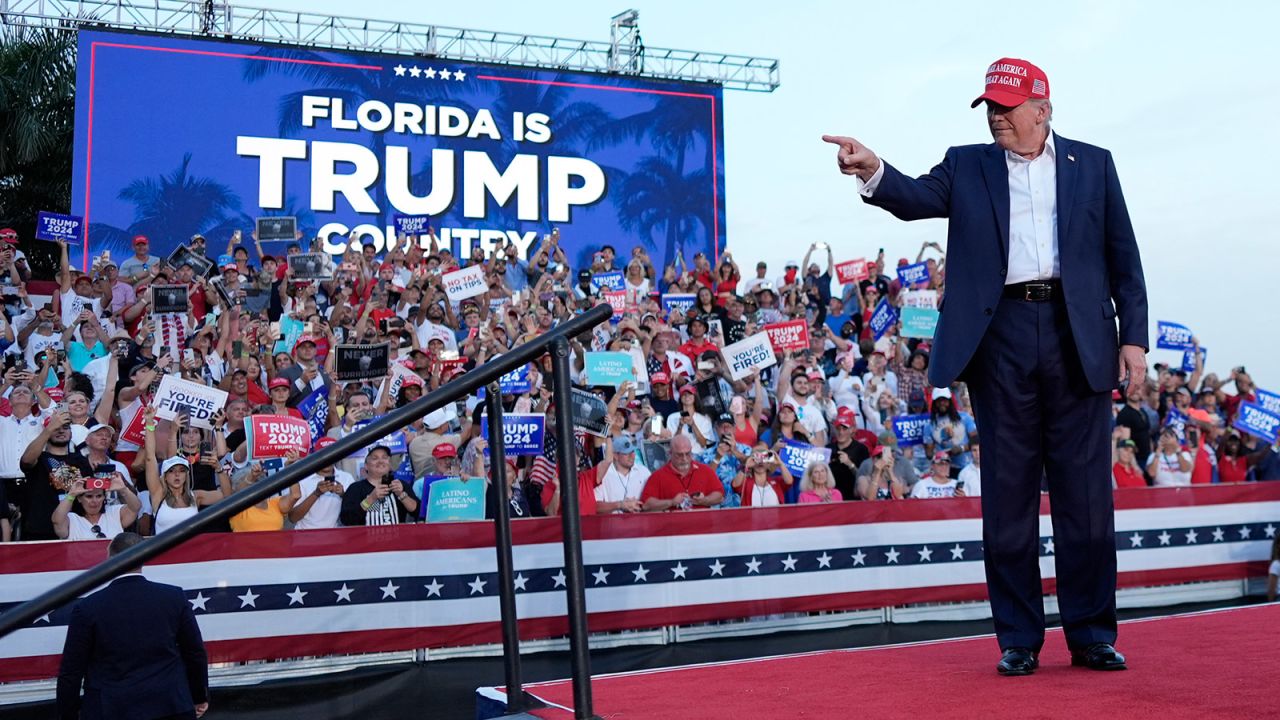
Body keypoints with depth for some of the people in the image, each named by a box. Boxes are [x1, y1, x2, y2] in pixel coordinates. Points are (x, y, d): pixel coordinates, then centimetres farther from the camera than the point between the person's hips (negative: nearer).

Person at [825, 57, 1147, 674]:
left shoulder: (1092, 164, 13)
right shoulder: (967, 166, 13)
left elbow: (1123, 256, 11)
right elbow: (917, 198, -7)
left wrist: (1133, 336, 2)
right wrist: (873, 172, -27)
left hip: (1080, 338, 0)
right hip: (1001, 338, 0)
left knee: (1086, 492, 3)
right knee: (1007, 493, 3)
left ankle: (1092, 635, 15)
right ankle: (1019, 639, 12)